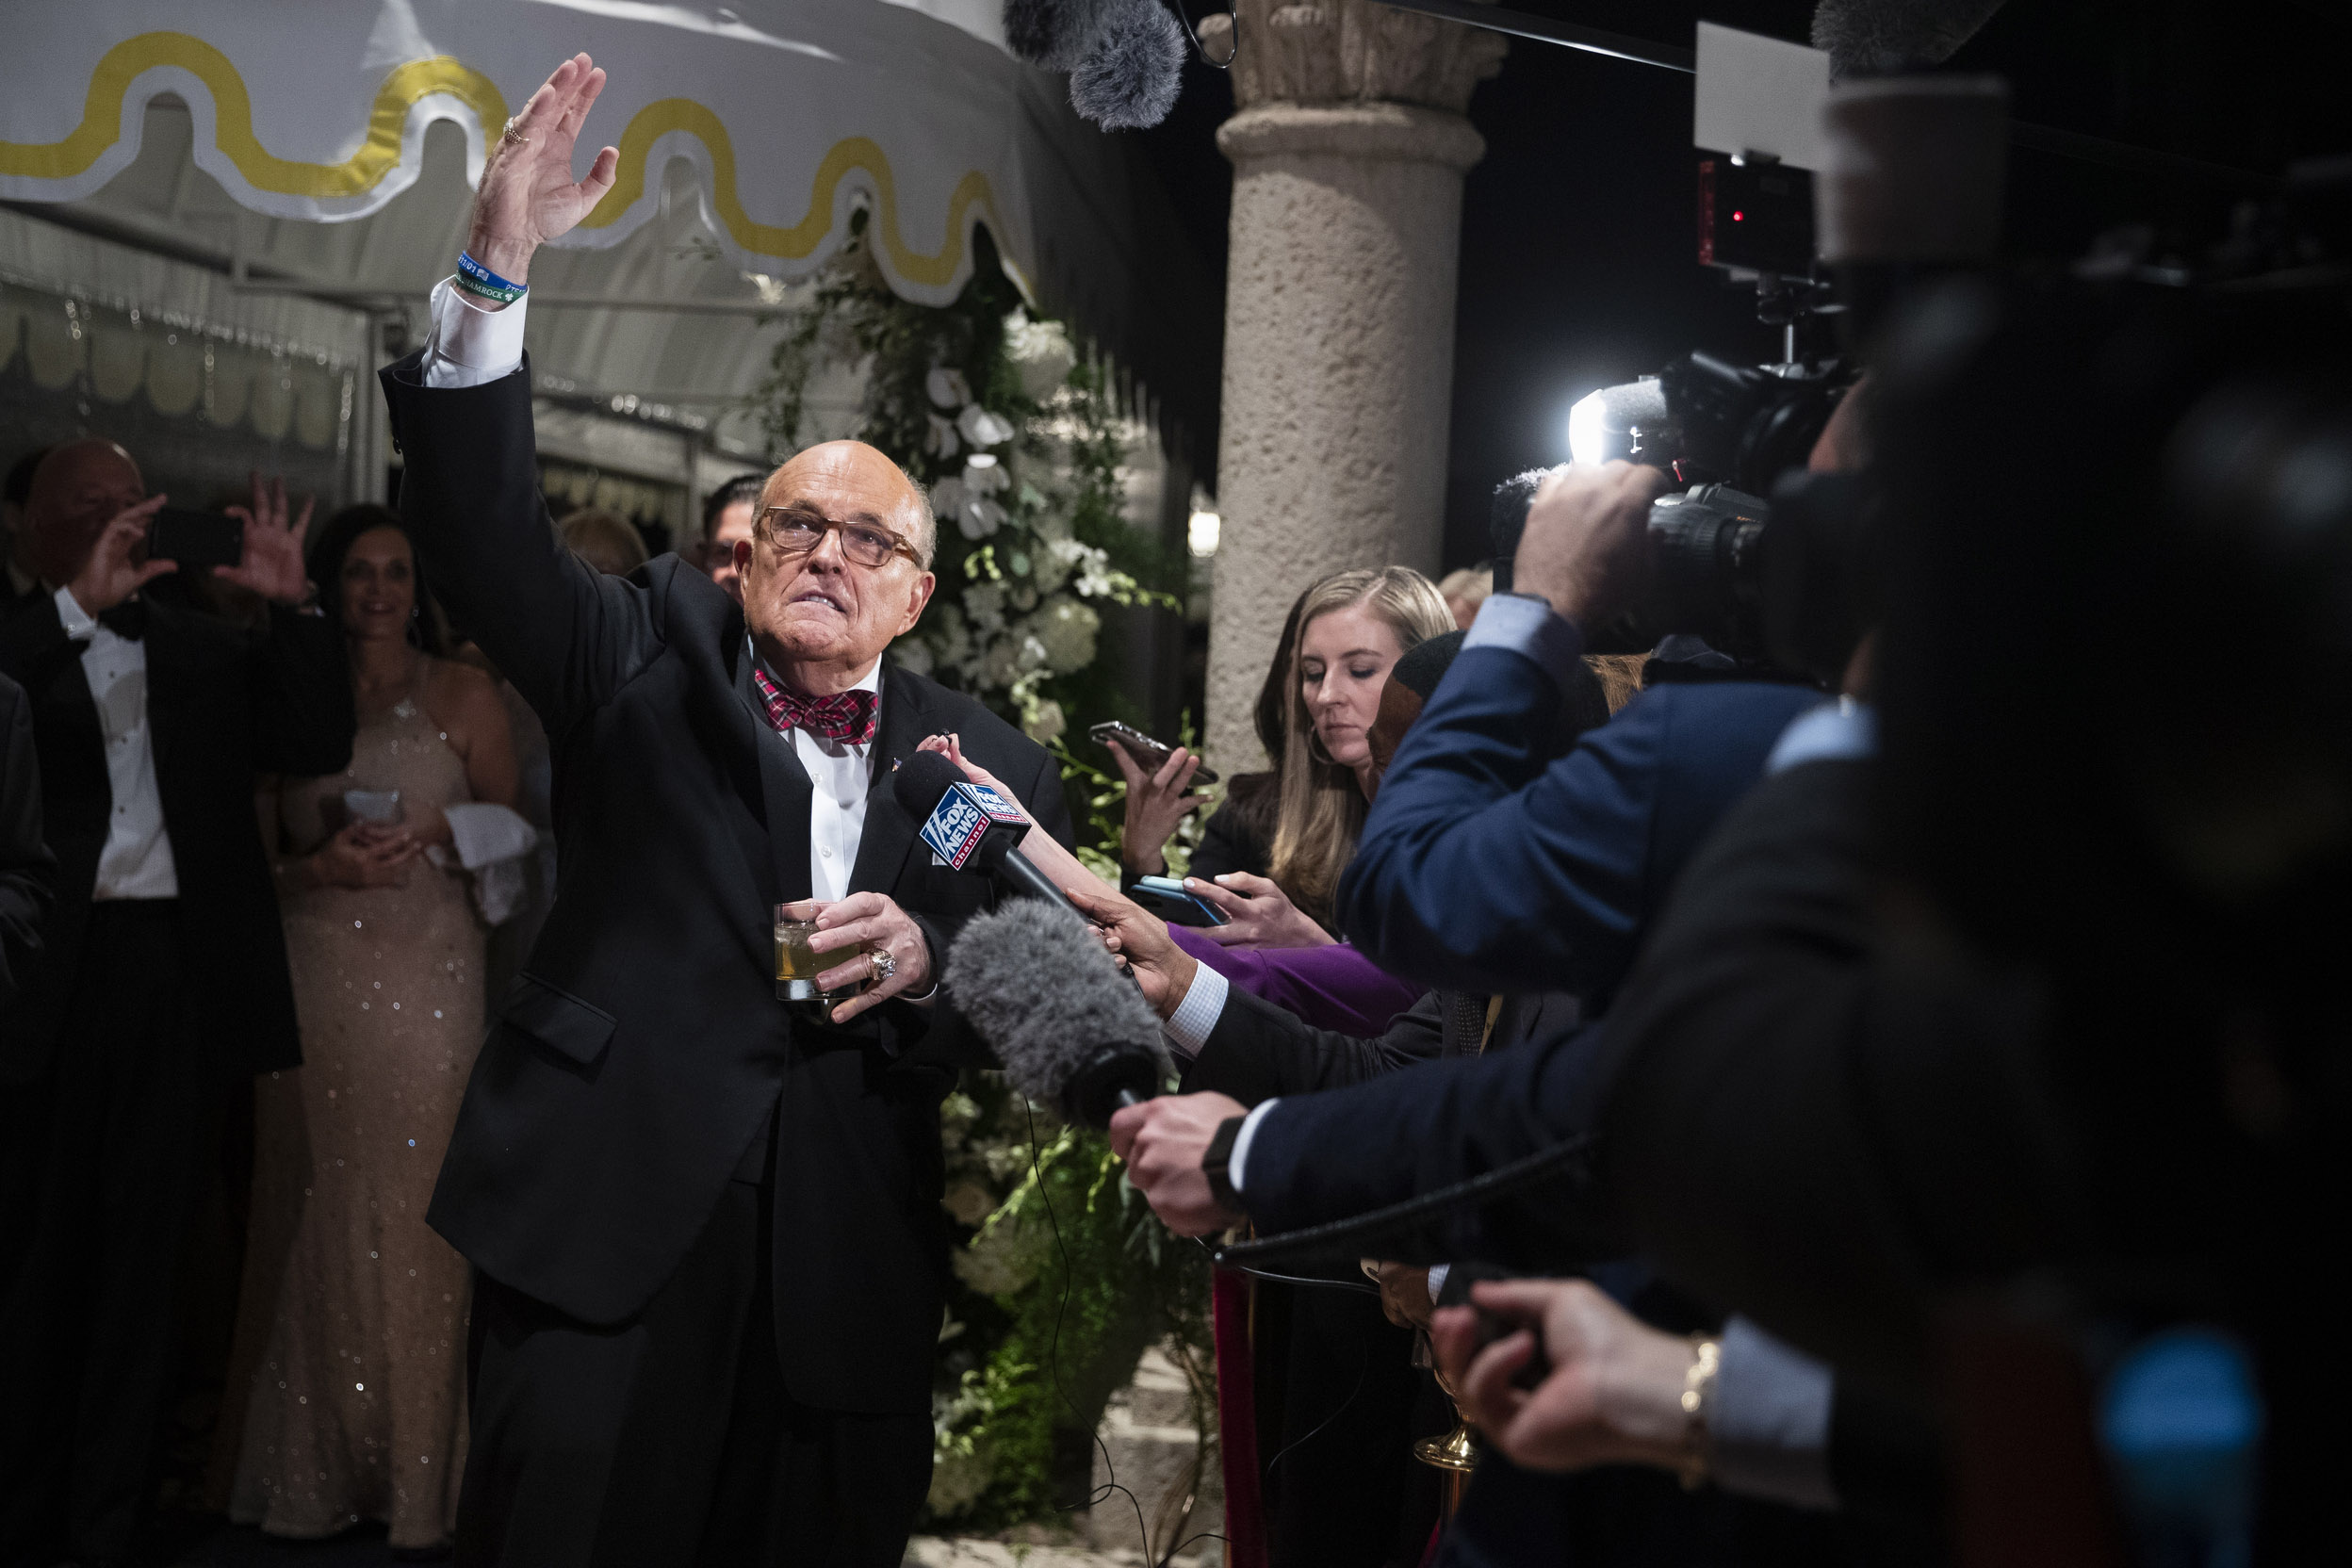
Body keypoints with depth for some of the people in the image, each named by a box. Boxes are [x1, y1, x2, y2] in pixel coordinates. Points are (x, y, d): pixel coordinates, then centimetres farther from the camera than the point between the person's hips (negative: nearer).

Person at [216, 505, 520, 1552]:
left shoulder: (463, 697, 9)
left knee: (414, 1214, -5)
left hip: (429, 976, -2)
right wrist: (320, 867, -7)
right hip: (313, 978, 2)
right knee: (316, 1215, 1)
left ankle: (419, 1477, 2)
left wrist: (436, 834, -9)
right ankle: (317, 1473, 10)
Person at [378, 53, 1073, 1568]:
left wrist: (928, 962, -17)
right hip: (611, 1225, -1)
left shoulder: (992, 763, 8)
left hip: (848, 1278, 2)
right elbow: (484, 526, -7)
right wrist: (496, 273, -20)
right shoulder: (653, 657, 7)